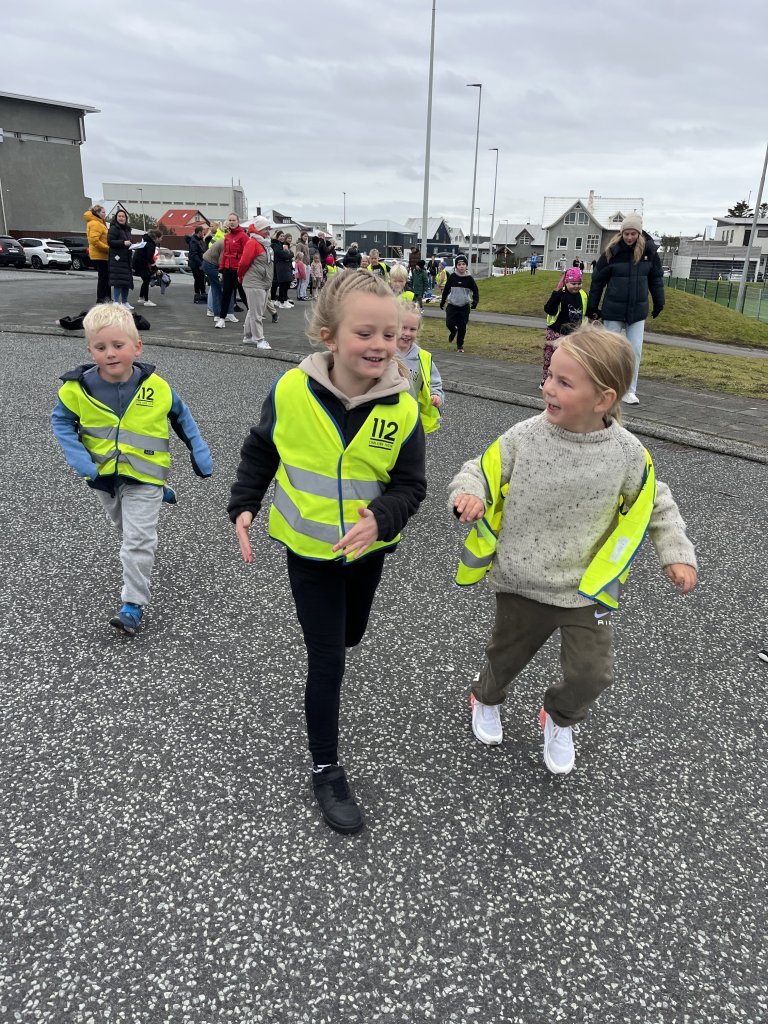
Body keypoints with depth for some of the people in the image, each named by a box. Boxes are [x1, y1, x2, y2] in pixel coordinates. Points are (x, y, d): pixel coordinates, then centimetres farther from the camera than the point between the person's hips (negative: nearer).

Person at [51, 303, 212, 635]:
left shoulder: (156, 387, -15)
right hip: (103, 475, 3)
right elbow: (61, 420, 1)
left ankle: (133, 604, 2)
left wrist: (198, 451, 1)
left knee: (138, 540, -7)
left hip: (143, 475, -3)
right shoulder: (78, 387, -15)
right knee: (126, 529, 26)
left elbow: (181, 416, 3)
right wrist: (77, 456, -14)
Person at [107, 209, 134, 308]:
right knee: (118, 281, -13)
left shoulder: (127, 229, 19)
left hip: (126, 258, 8)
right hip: (117, 258, -8)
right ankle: (116, 302, -10)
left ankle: (124, 302, 19)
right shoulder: (114, 228, -7)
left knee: (127, 280, 10)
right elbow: (110, 241, -16)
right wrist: (123, 243, -21)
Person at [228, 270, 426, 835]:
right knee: (327, 663, 0)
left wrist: (379, 519, -30)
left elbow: (410, 486, -12)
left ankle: (330, 622, 64)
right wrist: (244, 506, -9)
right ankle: (326, 770, 19)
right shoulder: (291, 390, -19)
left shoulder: (403, 409, -19)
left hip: (368, 546, 2)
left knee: (349, 636, 25)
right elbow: (260, 451, -1)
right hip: (308, 549, -2)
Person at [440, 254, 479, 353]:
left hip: (464, 307, 0)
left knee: (462, 327, 1)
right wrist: (442, 302, 12)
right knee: (449, 323, -11)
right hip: (452, 305, 0)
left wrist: (475, 301, -16)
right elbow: (446, 290, 8)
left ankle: (460, 346, 18)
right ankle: (453, 331, 26)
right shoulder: (452, 277, -4)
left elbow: (475, 291, 1)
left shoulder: (469, 278, -5)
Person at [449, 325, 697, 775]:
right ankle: (487, 699, 55)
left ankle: (559, 720, 37)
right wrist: (469, 494, -26)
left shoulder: (628, 453, -13)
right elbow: (480, 472, -4)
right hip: (522, 584, 0)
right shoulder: (524, 437, -16)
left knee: (592, 674, 2)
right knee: (506, 656, 19)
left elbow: (655, 504, 3)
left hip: (587, 589, 0)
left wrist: (677, 553, -5)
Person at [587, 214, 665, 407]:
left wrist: (659, 302, 10)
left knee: (635, 350, 1)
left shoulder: (648, 250, -4)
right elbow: (598, 279, -3)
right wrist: (592, 306, 1)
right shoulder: (612, 252, -10)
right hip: (613, 310, -2)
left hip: (638, 311, 2)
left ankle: (630, 391, 10)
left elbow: (656, 278, 7)